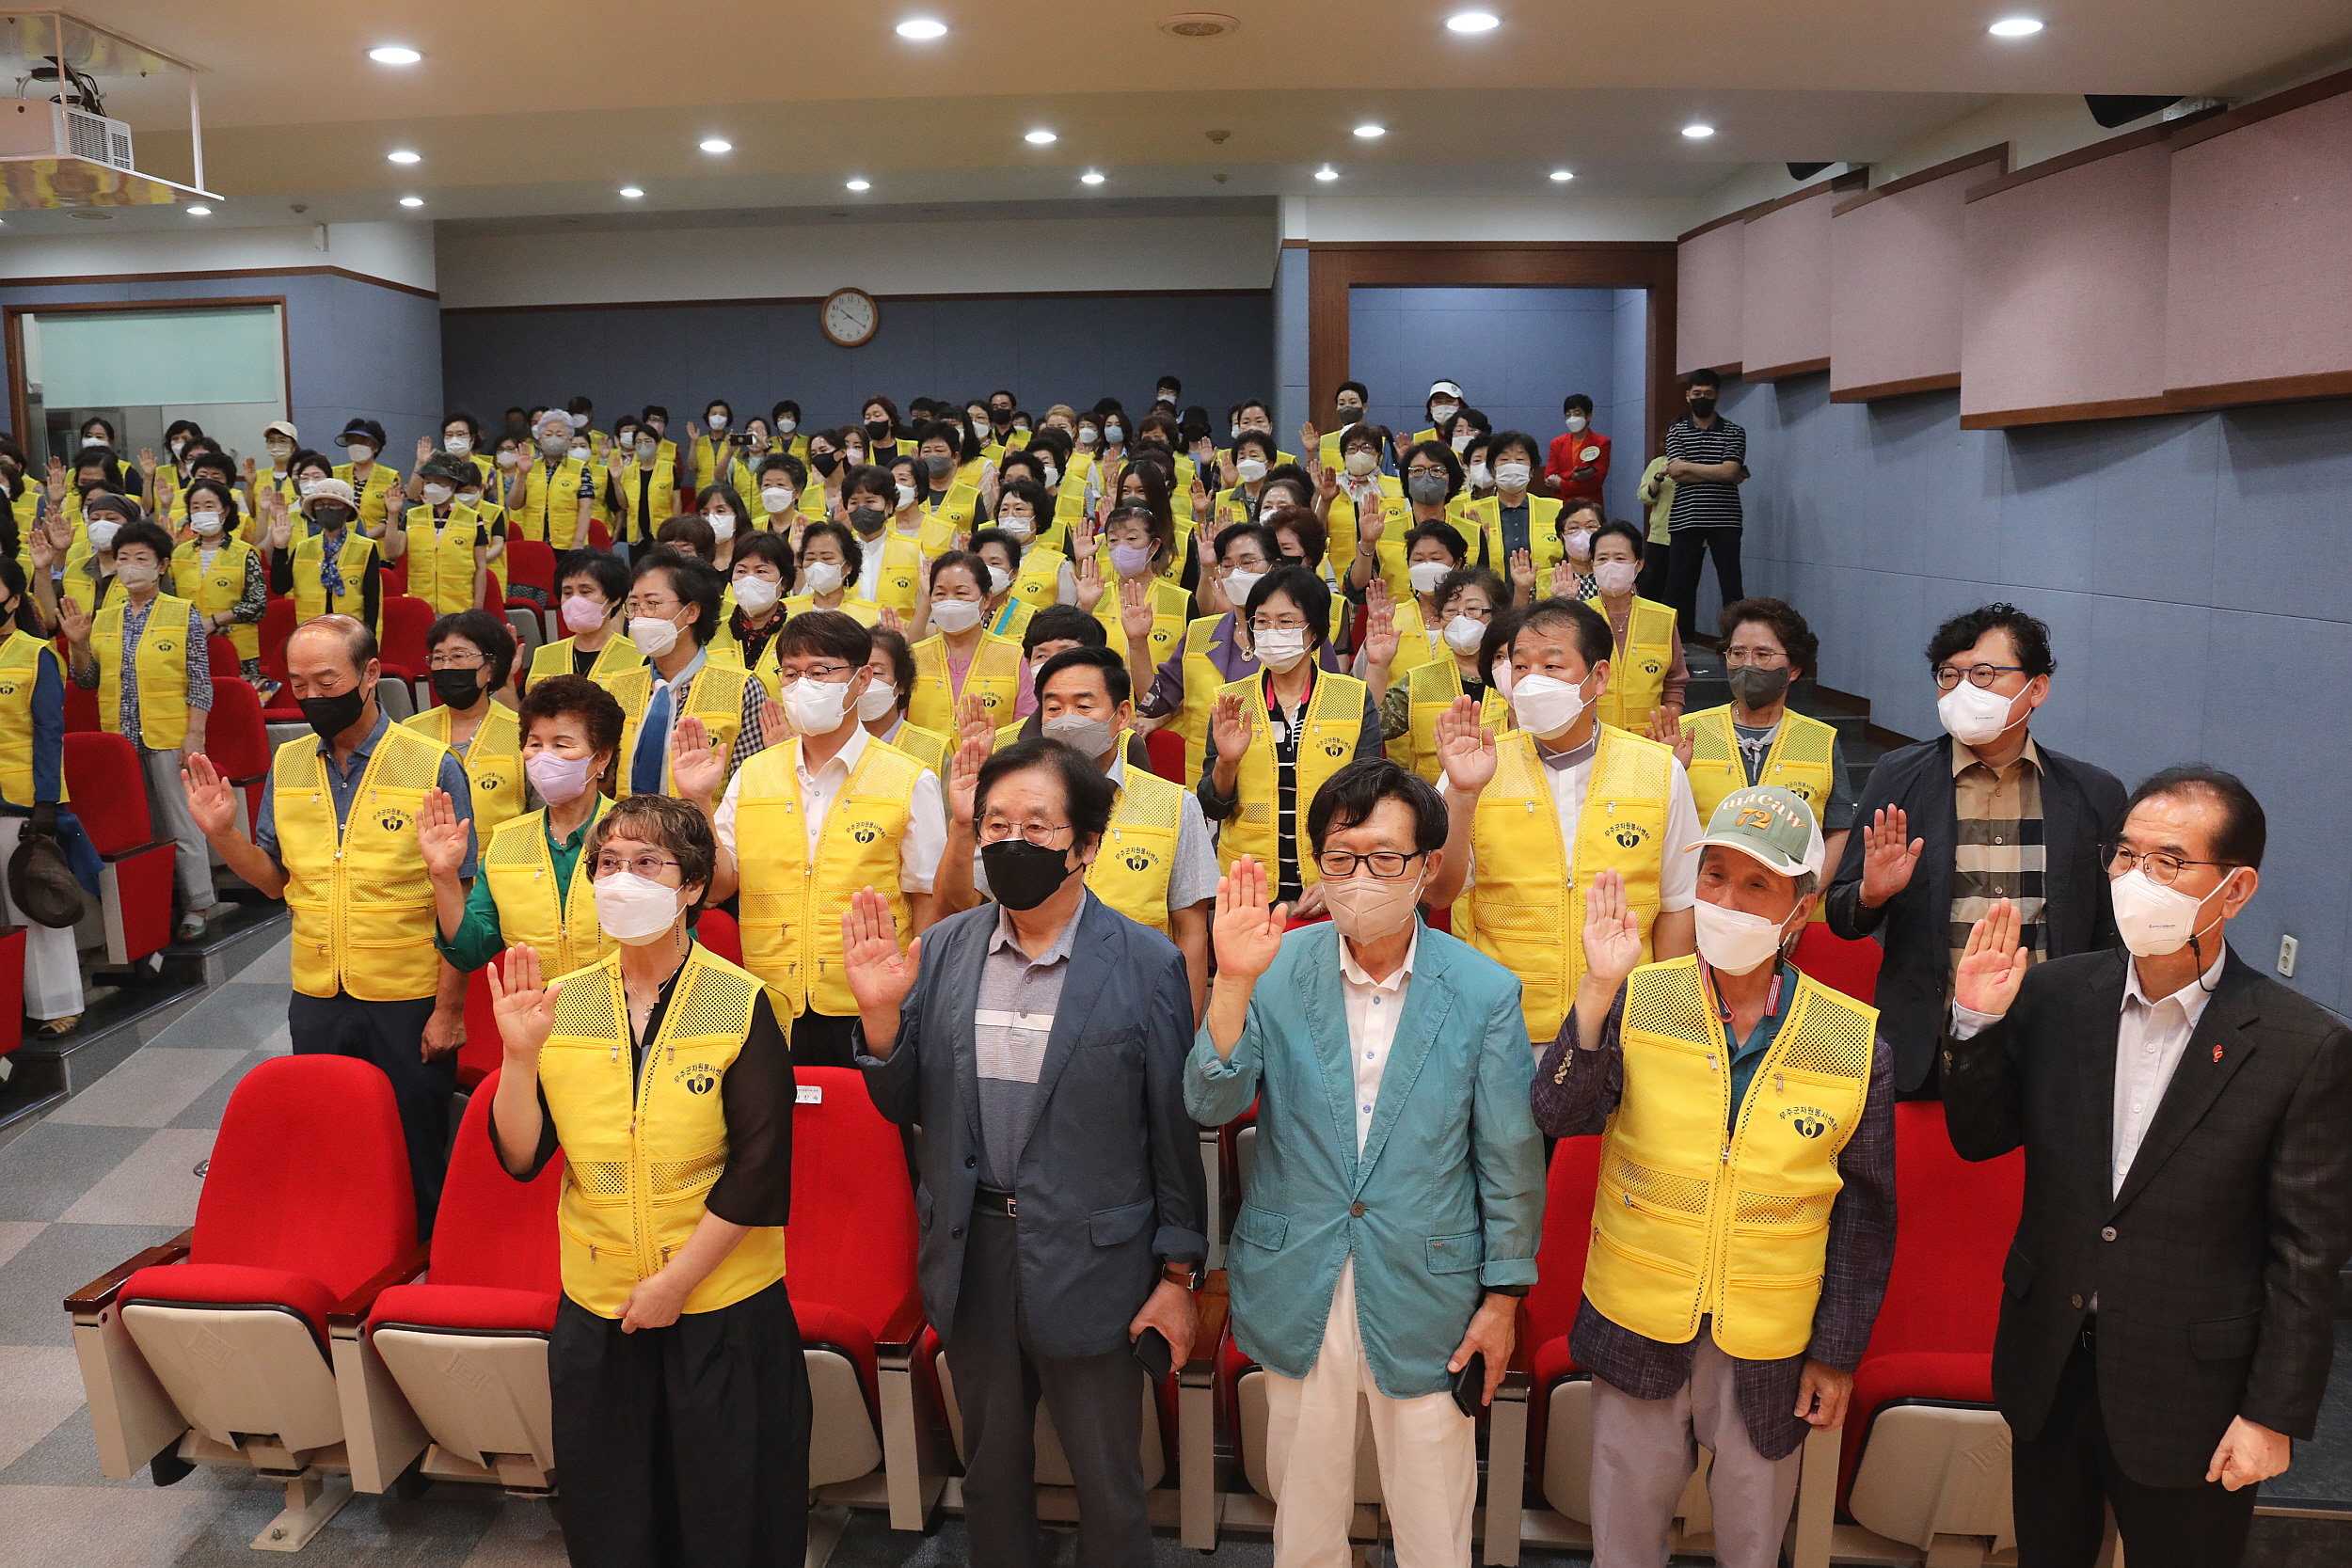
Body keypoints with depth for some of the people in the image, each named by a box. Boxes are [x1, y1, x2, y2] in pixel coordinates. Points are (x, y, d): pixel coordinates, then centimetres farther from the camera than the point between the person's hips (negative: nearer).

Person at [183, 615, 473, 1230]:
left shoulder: (434, 768, -11)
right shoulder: (287, 764, 5)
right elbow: (276, 880, 11)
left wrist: (448, 1009, -12)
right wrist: (222, 832, -7)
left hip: (409, 1002, -4)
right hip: (316, 997, 5)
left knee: (414, 1156, 7)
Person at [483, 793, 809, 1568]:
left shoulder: (741, 1005, -11)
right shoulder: (561, 1004, 0)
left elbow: (758, 1170, -13)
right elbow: (521, 1159, -4)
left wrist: (676, 1281, -13)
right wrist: (519, 1055, -18)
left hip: (724, 1309, -3)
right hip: (597, 1308, 3)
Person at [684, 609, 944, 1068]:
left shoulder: (910, 783, -3)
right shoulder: (753, 775, 8)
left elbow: (928, 901, -1)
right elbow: (720, 883, 6)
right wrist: (698, 802, -7)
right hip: (770, 1010, 3)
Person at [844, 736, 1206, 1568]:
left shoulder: (1147, 964, -11)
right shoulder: (942, 952, -1)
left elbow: (1174, 1127, -6)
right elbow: (904, 1107, 3)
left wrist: (1178, 1274, -4)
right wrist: (879, 1012, -15)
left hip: (1090, 1266, -3)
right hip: (972, 1257, 4)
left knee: (1109, 1486, 13)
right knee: (990, 1474, 22)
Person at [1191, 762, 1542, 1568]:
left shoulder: (1485, 992, -9)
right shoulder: (1278, 970, -7)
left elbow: (1511, 1160, -2)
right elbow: (1210, 1106, -15)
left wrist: (1503, 1296, 1)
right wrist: (1233, 984, -28)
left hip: (1424, 1295, -1)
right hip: (1297, 1287, 1)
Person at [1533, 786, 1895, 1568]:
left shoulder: (1856, 1045, -7)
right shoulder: (1637, 1002, -9)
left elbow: (1865, 1212, 1)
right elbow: (1559, 1115, -21)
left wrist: (1838, 1352, 3)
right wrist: (1600, 990, -32)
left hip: (1770, 1352, 0)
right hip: (1639, 1329, 0)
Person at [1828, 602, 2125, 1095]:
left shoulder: (2095, 793, 4)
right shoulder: (1899, 776, 2)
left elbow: (2111, 940, 11)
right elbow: (1841, 920, 4)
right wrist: (1871, 894, -16)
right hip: (1926, 1052, 0)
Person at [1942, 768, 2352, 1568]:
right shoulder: (2053, 993, -4)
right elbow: (1979, 1139, 2)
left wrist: (2276, 1415, -8)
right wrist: (1975, 1022, -13)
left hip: (2189, 1396, -3)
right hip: (2048, 1373, 4)